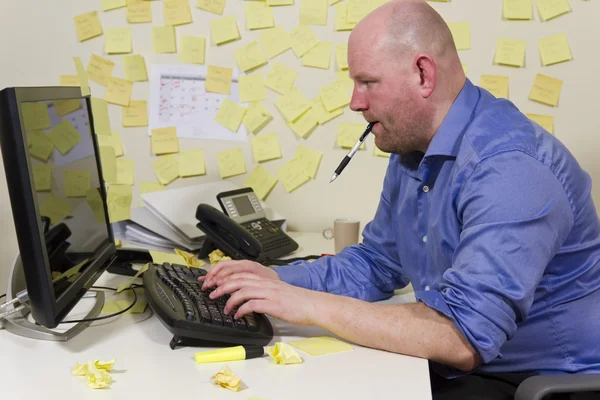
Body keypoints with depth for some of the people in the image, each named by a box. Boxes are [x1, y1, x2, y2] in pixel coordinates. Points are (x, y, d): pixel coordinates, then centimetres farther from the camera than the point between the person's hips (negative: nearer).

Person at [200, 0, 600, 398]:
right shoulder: (412, 150, 4)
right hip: (451, 367, 7)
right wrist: (280, 280, -3)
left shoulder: (511, 169, -26)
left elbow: (463, 336, -32)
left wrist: (310, 306, -27)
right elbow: (375, 263, 13)